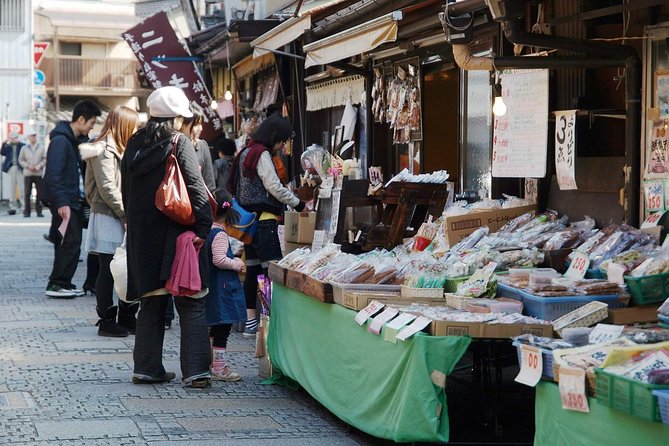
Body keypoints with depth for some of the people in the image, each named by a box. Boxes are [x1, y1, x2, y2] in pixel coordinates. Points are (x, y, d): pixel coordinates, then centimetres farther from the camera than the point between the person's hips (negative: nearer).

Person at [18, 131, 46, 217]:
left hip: (38, 173, 0)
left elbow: (45, 159, 5)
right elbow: (20, 160, 6)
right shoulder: (24, 148, 7)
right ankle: (27, 211, 2)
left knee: (39, 193, 0)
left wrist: (39, 165, -10)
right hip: (27, 173, 0)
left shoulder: (41, 147, 7)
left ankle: (39, 211, 8)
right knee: (27, 193, -2)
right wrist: (28, 165, -8)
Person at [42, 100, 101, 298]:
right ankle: (57, 284, -5)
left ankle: (63, 283, 16)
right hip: (64, 202, -9)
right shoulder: (60, 140, -14)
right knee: (71, 242, -10)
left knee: (69, 243, 10)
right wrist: (61, 203, -25)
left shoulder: (78, 140, 16)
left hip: (75, 200, 9)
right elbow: (53, 175, -20)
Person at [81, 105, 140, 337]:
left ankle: (126, 317, 17)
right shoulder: (103, 151, -12)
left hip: (121, 219, 9)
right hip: (108, 219, -9)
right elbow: (107, 189, -18)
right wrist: (127, 214, -16)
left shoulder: (117, 149, 19)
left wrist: (129, 214, 9)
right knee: (108, 271, -3)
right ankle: (106, 321, 3)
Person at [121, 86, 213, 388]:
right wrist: (203, 227, -10)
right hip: (176, 233, -5)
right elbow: (196, 189, -13)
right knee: (191, 306, -1)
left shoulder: (134, 145, 8)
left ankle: (146, 368, 15)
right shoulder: (179, 143, -8)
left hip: (142, 235, 5)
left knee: (151, 304, 14)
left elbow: (126, 191, 15)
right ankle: (195, 371, -5)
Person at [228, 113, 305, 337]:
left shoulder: (246, 152, 17)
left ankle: (250, 321, 12)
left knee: (253, 269, 10)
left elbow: (235, 187, 20)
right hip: (263, 219, -10)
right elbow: (274, 187, -15)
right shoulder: (262, 154, -11)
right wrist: (298, 204, -4)